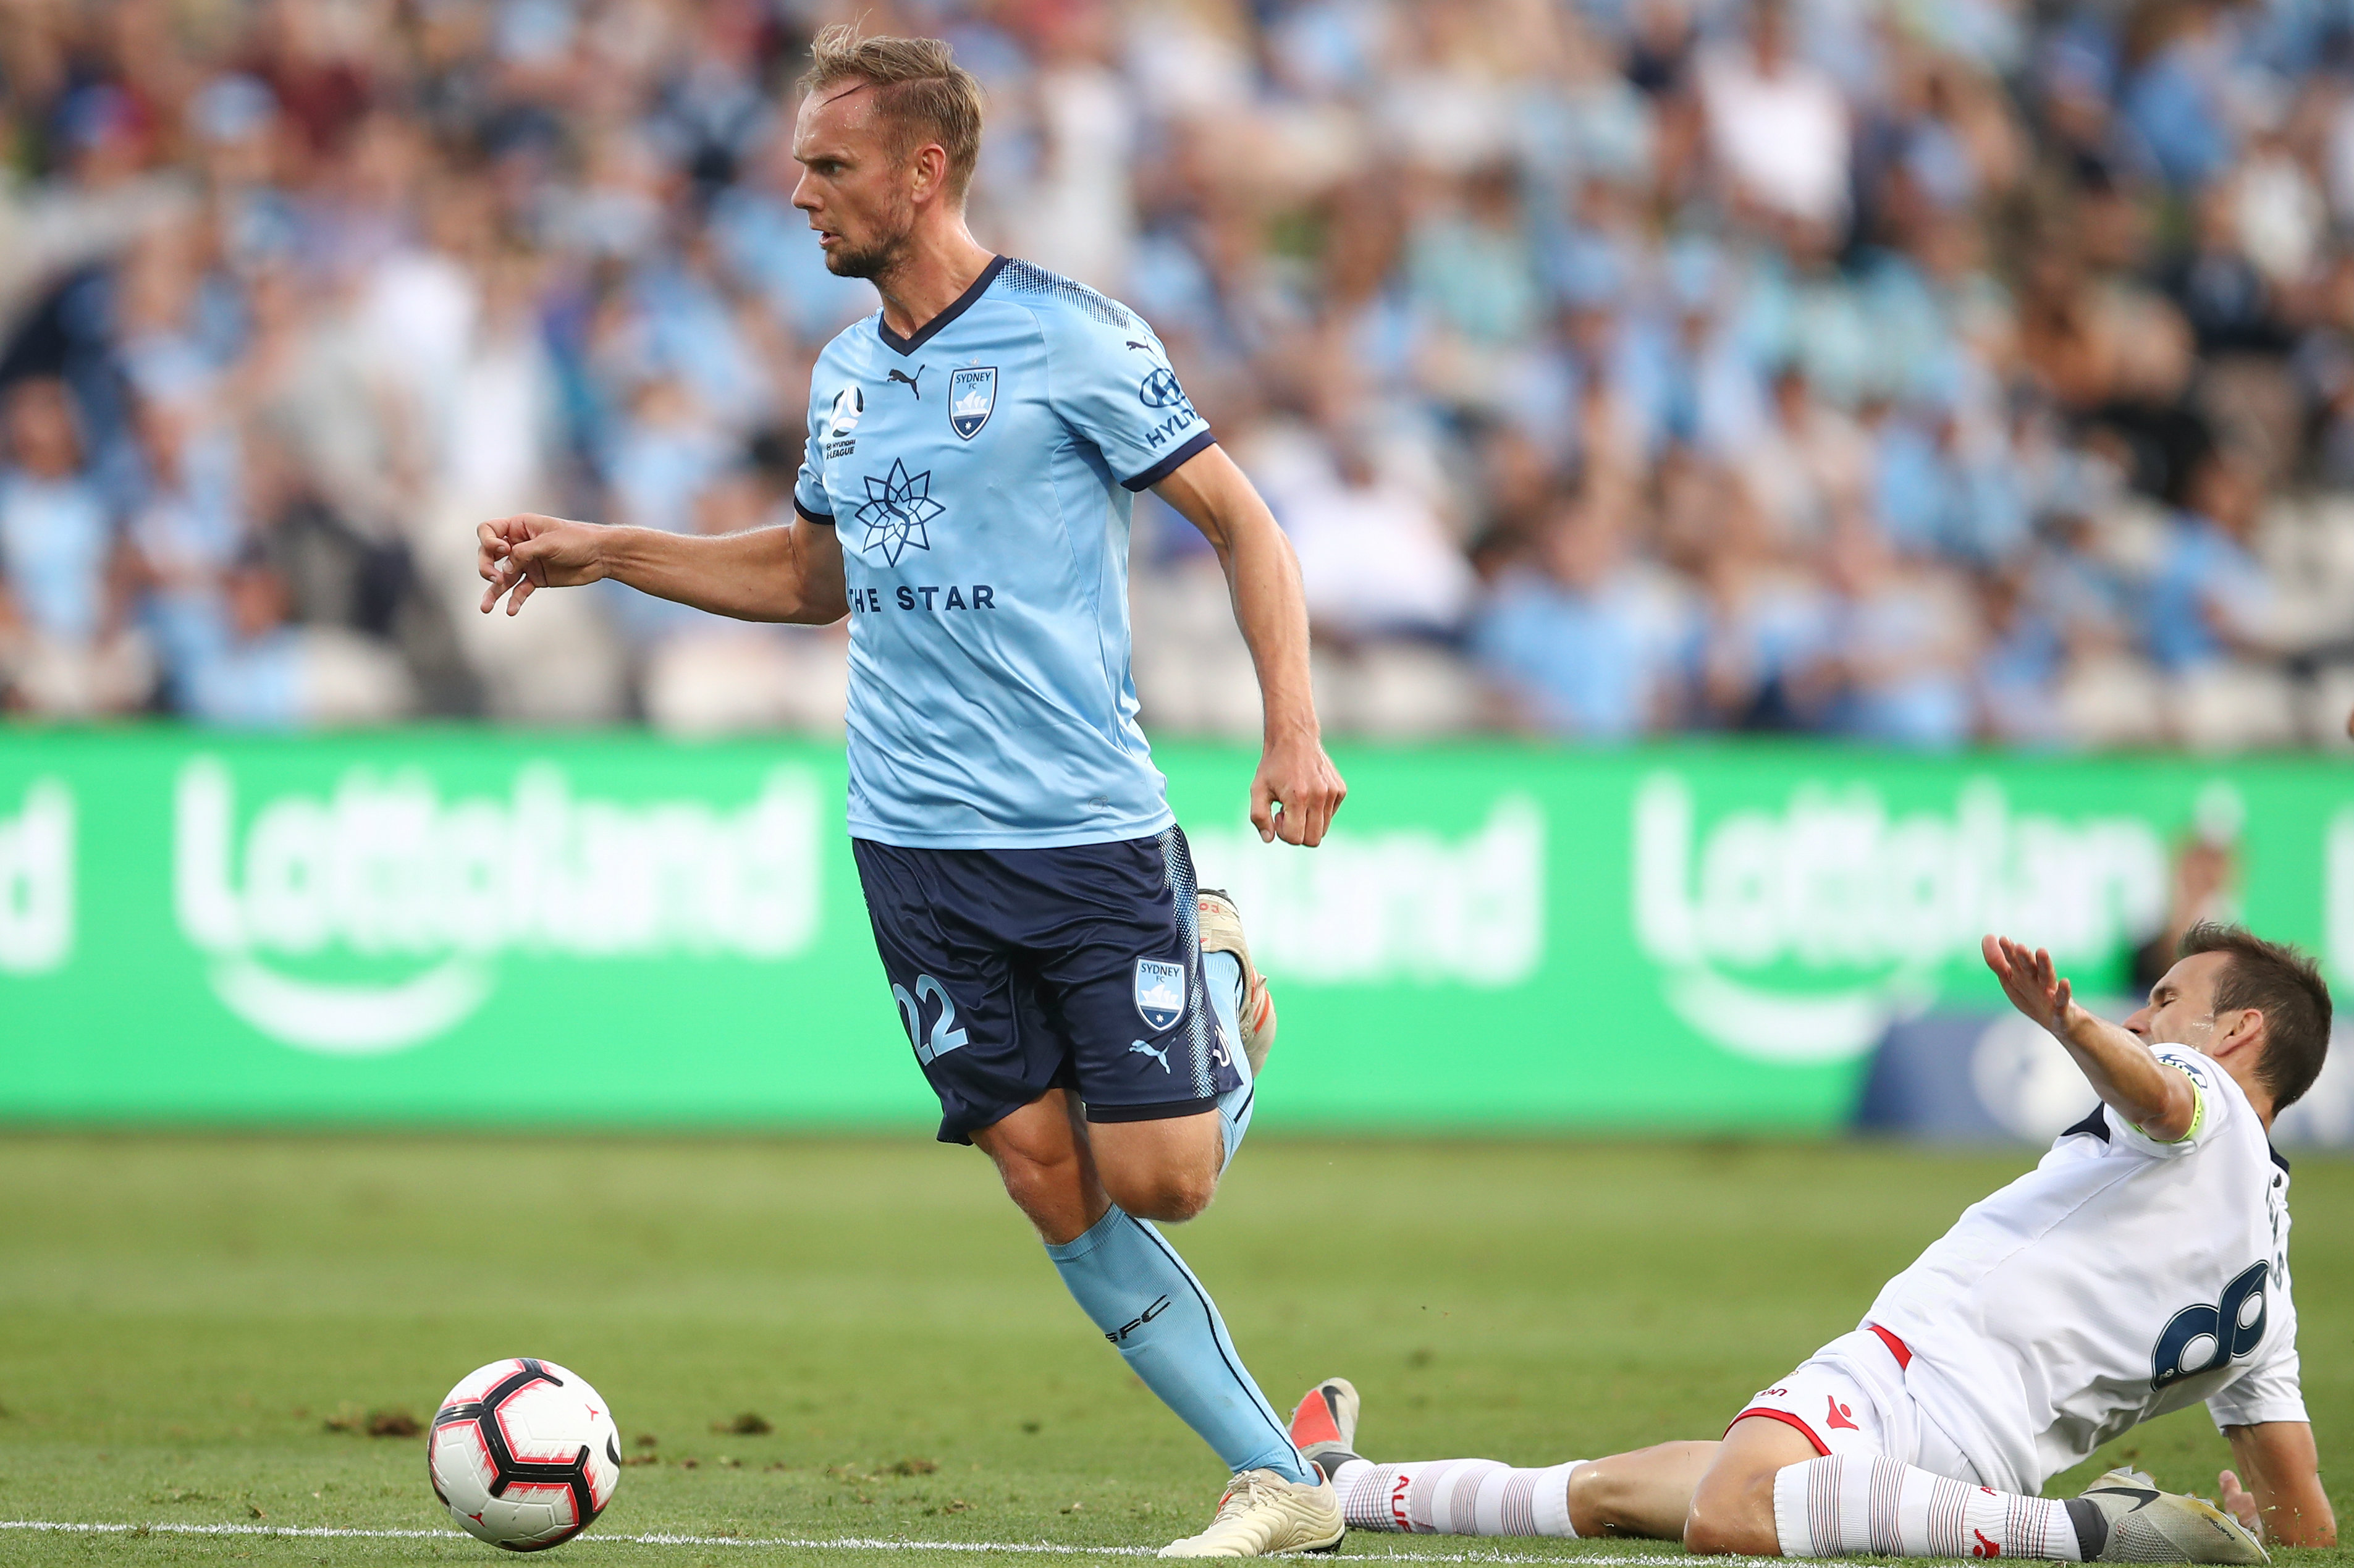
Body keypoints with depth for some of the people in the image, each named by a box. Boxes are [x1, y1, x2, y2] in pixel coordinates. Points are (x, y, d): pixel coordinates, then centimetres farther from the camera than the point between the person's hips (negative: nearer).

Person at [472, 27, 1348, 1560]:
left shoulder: (1072, 337, -8)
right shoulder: (845, 372, 12)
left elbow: (1243, 522, -4)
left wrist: (1294, 728, -14)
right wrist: (601, 552, 19)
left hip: (1088, 827, -5)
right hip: (914, 841, 5)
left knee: (1157, 1176, -10)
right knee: (1050, 1181, -2)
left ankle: (1226, 1009, 24)